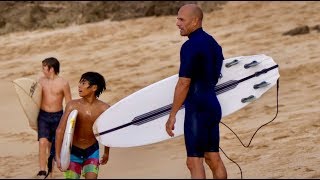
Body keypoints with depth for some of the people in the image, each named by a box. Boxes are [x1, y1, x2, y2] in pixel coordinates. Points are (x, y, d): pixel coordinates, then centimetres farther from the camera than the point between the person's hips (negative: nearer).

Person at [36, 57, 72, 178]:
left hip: (57, 116, -1)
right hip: (43, 116, 1)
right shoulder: (41, 80, 0)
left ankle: (50, 162, 45)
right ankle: (42, 172, -15)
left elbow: (69, 103, -4)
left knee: (53, 143, 14)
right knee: (43, 142, -15)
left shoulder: (63, 83, -10)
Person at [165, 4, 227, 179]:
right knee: (213, 158, 13)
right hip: (213, 105, 9)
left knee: (194, 161, -7)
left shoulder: (190, 46, -15)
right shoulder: (212, 42, 13)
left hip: (197, 109, -9)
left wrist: (172, 116, -15)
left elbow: (184, 84, -18)